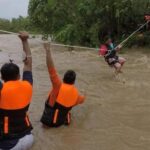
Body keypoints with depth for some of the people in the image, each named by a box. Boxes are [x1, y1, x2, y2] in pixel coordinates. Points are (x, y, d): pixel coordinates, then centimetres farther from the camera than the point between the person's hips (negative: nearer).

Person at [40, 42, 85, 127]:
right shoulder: (76, 93, -4)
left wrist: (48, 51, -28)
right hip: (59, 122, 4)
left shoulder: (59, 86, -20)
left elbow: (51, 69, -30)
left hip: (47, 120, -4)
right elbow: (82, 100, 21)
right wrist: (84, 96, 45)